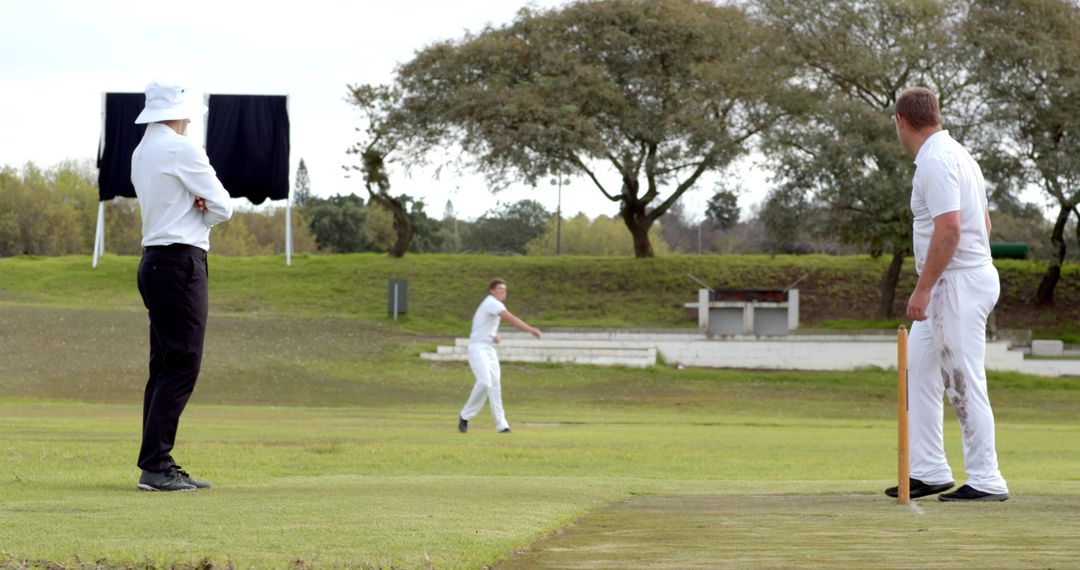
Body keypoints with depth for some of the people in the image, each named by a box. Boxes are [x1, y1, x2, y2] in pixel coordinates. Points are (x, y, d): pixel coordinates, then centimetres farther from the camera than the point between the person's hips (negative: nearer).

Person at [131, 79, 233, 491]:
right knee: (181, 365, -11)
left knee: (164, 365, 10)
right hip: (181, 261, -10)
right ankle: (155, 465, -16)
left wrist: (195, 202, 0)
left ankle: (158, 465, 9)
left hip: (155, 259, 10)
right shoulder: (181, 148, -10)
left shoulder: (141, 152, 17)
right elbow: (222, 208, -7)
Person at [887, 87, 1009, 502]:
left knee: (964, 382, -8)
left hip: (957, 282, -11)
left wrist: (922, 289, -23)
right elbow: (984, 222, 21)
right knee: (919, 373, 14)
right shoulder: (957, 154, 16)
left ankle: (986, 480, -5)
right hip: (959, 282, 11)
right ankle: (929, 472, 16)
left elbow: (949, 229, -25)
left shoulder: (934, 161, -16)